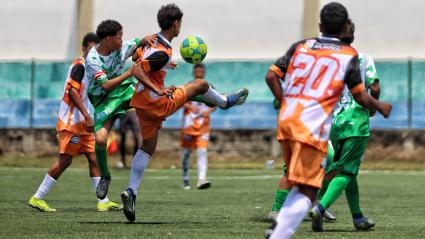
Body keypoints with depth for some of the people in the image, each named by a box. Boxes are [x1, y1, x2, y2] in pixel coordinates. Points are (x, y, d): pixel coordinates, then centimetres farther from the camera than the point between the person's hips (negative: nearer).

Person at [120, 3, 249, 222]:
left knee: (147, 147, 15)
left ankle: (131, 192, 5)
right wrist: (158, 90, -31)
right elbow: (137, 71, -30)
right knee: (201, 84, 8)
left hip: (142, 103, 9)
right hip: (158, 104, -9)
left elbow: (135, 57, 21)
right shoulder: (163, 53, -25)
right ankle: (225, 102, 39)